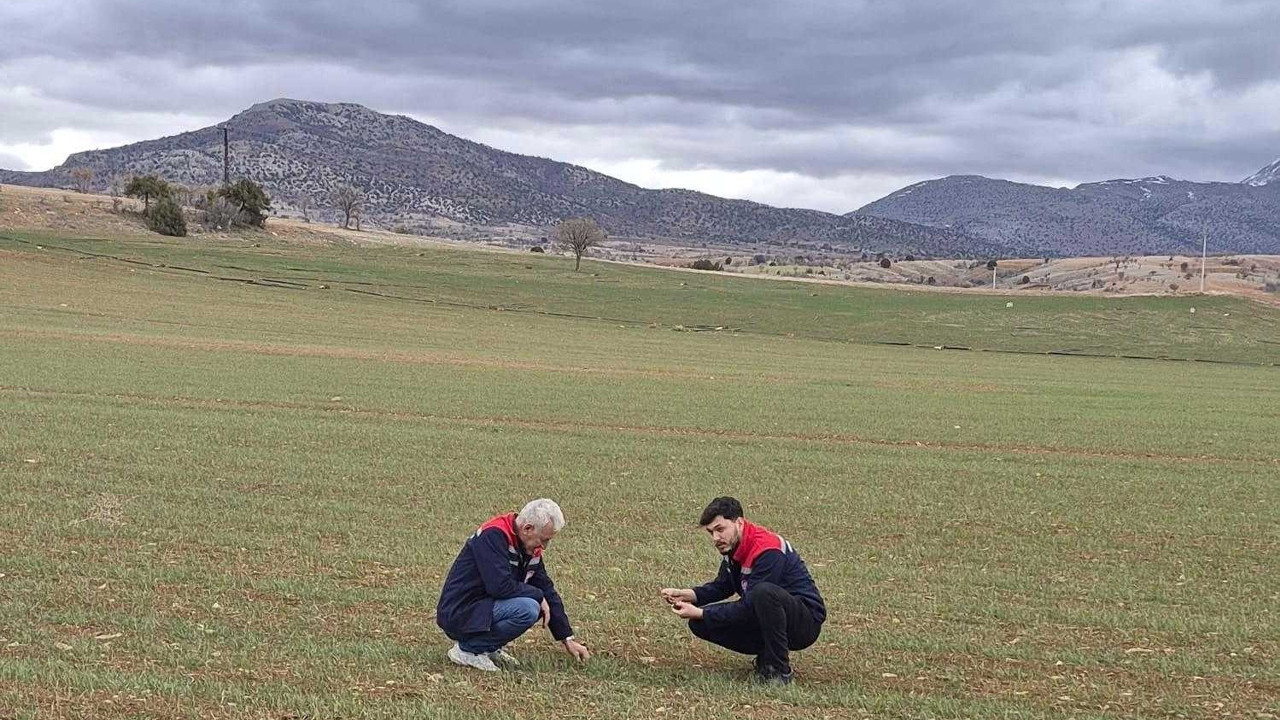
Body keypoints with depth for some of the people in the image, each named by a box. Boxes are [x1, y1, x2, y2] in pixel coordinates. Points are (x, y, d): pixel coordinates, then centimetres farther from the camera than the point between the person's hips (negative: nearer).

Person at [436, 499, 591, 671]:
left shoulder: (529, 547, 7)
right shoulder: (493, 536, -20)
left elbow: (547, 590, 12)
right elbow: (500, 586, -28)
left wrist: (568, 639, 10)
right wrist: (538, 595, -14)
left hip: (484, 608, 10)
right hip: (458, 614, -9)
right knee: (528, 609, -25)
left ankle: (490, 648, 7)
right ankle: (467, 649, -12)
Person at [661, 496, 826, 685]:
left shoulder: (767, 551, -25)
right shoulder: (734, 547, 2)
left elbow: (748, 607, -25)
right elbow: (722, 587, 15)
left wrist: (701, 613, -22)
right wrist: (687, 595, -3)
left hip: (806, 622, -8)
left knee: (764, 592, -40)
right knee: (700, 624, -4)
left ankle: (779, 670, -24)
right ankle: (766, 655, 5)